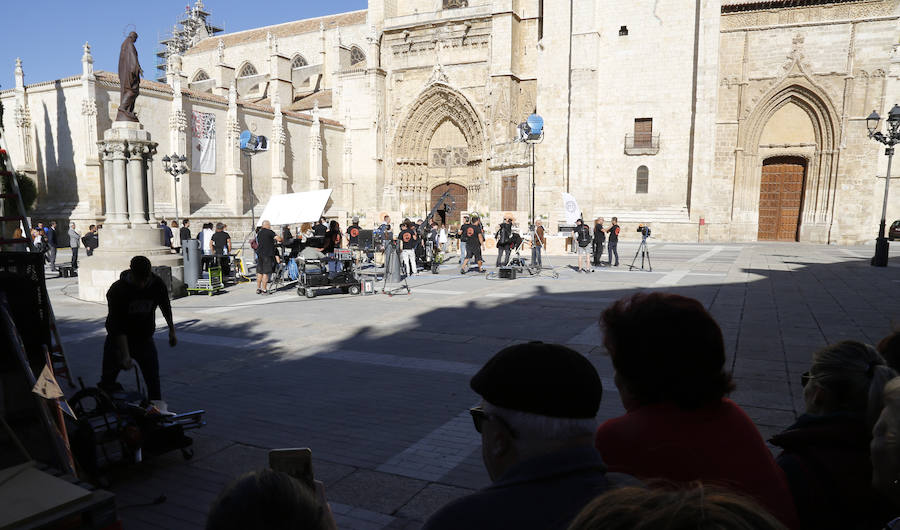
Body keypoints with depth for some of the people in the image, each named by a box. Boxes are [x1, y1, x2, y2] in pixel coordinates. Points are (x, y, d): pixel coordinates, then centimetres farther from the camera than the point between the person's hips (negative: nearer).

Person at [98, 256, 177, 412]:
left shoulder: (157, 285, -14)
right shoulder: (117, 291, -23)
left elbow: (166, 308, 8)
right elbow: (118, 327, -24)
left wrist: (172, 331, 16)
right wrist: (125, 355, -28)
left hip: (144, 339, 1)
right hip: (118, 339, -1)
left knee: (153, 377, -11)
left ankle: (158, 408, -8)